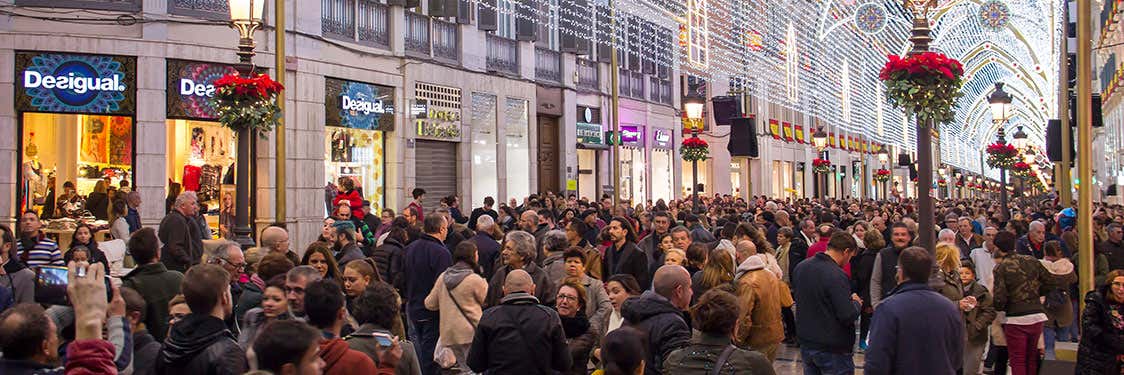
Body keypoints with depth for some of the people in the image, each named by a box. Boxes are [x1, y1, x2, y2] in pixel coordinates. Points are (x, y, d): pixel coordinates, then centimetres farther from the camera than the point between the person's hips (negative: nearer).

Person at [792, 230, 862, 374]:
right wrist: (856, 303, -2)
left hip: (806, 345, 7)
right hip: (833, 350, -7)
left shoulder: (800, 267, 2)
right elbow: (848, 316, -25)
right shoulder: (837, 276, -23)